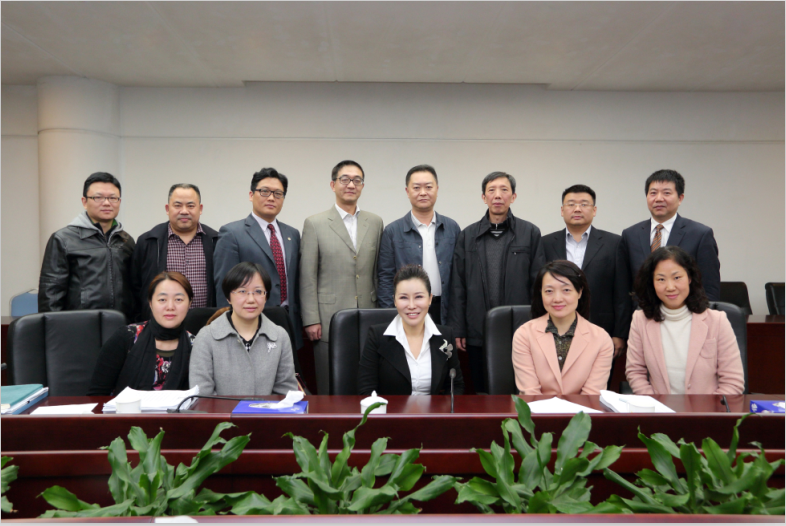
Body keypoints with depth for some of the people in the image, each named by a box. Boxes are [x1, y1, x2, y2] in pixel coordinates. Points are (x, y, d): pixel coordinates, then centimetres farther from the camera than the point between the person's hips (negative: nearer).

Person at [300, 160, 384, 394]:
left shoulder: (375, 222, 10)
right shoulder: (315, 224, 1)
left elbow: (378, 272, 12)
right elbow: (308, 277, -1)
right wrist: (311, 320, -6)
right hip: (330, 321, -2)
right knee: (330, 390, 4)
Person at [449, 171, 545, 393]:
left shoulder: (530, 233, 4)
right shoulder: (468, 235, 8)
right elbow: (458, 287, 5)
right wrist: (458, 330, 1)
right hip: (478, 334, 1)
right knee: (483, 393, 10)